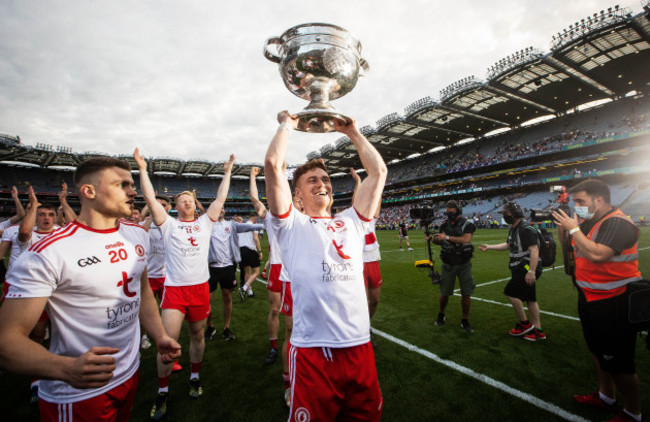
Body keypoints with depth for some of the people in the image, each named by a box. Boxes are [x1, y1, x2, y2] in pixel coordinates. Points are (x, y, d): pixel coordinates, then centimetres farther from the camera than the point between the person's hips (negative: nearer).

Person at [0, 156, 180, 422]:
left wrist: (160, 336, 2)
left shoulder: (137, 234, -1)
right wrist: (66, 368, -37)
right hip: (77, 395, -6)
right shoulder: (47, 253, -22)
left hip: (130, 372, 6)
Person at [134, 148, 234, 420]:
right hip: (174, 288, -2)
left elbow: (220, 199, 6)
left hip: (200, 288, 2)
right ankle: (162, 393, 17)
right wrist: (142, 169, -4)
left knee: (197, 336, 14)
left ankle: (195, 377, 36)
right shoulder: (168, 224, 4)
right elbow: (150, 198, -3)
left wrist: (227, 172, 8)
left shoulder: (204, 223, 9)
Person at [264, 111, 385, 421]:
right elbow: (272, 164, -9)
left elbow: (378, 171, 14)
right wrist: (287, 124, 7)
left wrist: (351, 131, 19)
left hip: (360, 348, 5)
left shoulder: (350, 222, 13)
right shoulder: (292, 225, 1)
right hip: (312, 352, -4)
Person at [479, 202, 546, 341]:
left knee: (511, 293, -8)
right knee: (530, 298, 13)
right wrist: (489, 247, 23)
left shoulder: (526, 229, -19)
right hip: (521, 268, 10)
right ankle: (538, 330, 22)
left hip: (528, 268, -10)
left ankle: (525, 324, 8)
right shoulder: (514, 229, 13)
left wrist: (531, 272, -28)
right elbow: (509, 245, 27)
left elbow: (534, 251, -24)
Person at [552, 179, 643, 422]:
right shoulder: (588, 221, 5)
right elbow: (565, 240, 16)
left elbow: (596, 254, -33)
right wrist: (562, 224, -1)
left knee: (618, 363, 3)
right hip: (590, 299, 9)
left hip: (615, 303, -9)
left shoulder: (617, 223, -20)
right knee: (597, 350, 23)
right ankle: (606, 397, 41)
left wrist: (574, 228, -23)